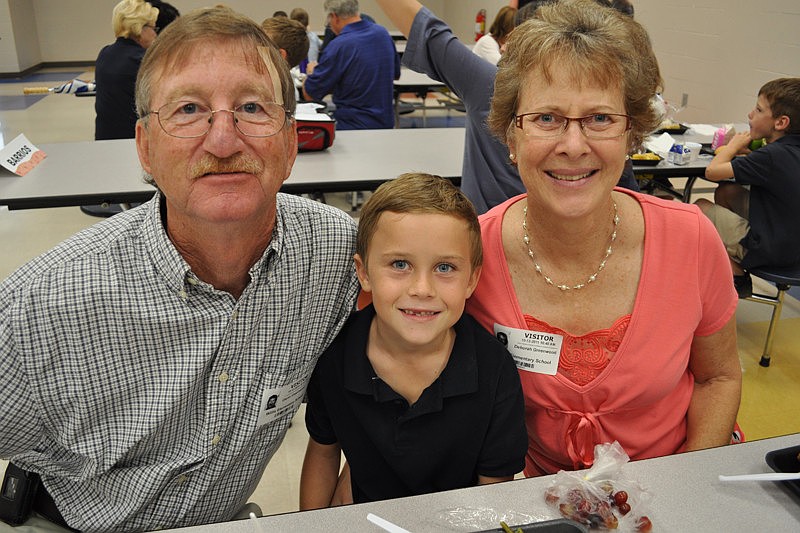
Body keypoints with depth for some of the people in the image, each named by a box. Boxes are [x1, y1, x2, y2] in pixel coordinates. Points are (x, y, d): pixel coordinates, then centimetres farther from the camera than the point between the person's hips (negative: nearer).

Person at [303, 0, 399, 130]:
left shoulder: (338, 46, -19)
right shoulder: (383, 33, 1)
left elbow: (309, 94, -10)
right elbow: (395, 73, 20)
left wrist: (312, 71, 13)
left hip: (354, 127, -7)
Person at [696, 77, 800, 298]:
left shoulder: (774, 156, -26)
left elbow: (712, 170, -21)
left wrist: (735, 144, -3)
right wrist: (746, 150, 0)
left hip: (770, 251, -9)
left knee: (701, 207, 4)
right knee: (726, 191, 17)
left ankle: (738, 278, 13)